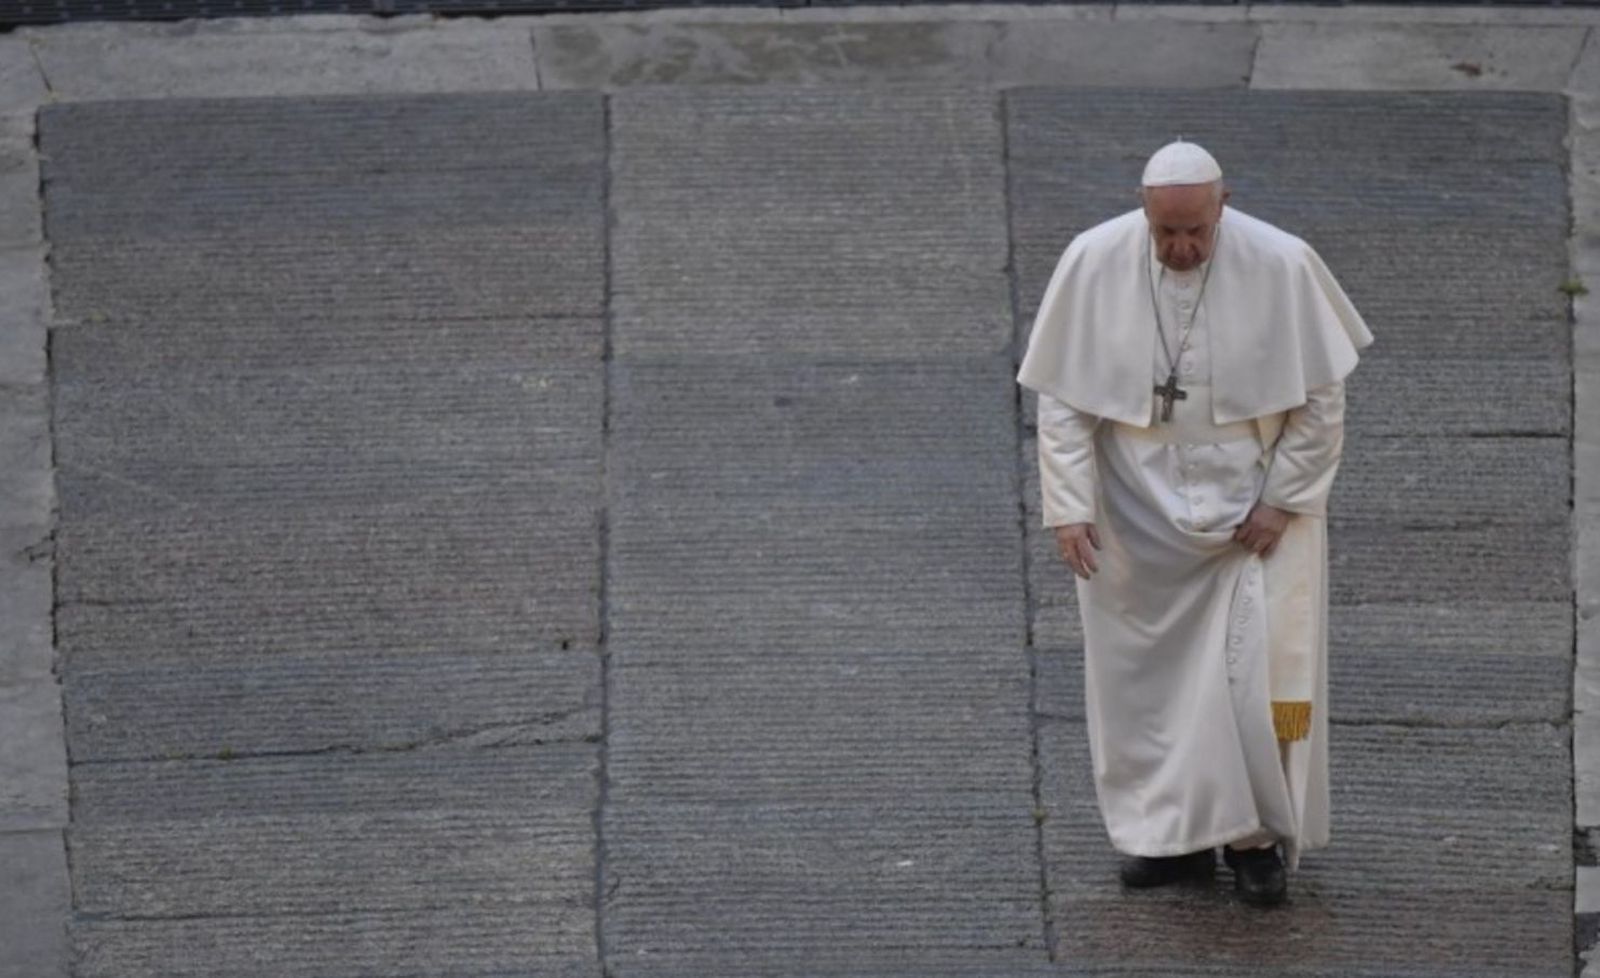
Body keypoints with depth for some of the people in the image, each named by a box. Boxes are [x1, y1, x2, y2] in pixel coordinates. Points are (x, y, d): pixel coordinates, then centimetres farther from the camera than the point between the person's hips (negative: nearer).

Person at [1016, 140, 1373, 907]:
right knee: (1146, 676, 8)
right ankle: (1171, 833, 21)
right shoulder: (1093, 265, -12)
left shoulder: (1282, 268, -16)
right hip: (1136, 513, 2)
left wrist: (1282, 501, -10)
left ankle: (1259, 836, 11)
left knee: (1252, 671, -3)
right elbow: (1062, 398, -4)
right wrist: (1069, 506, -9)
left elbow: (1321, 398, -6)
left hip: (1251, 508, -2)